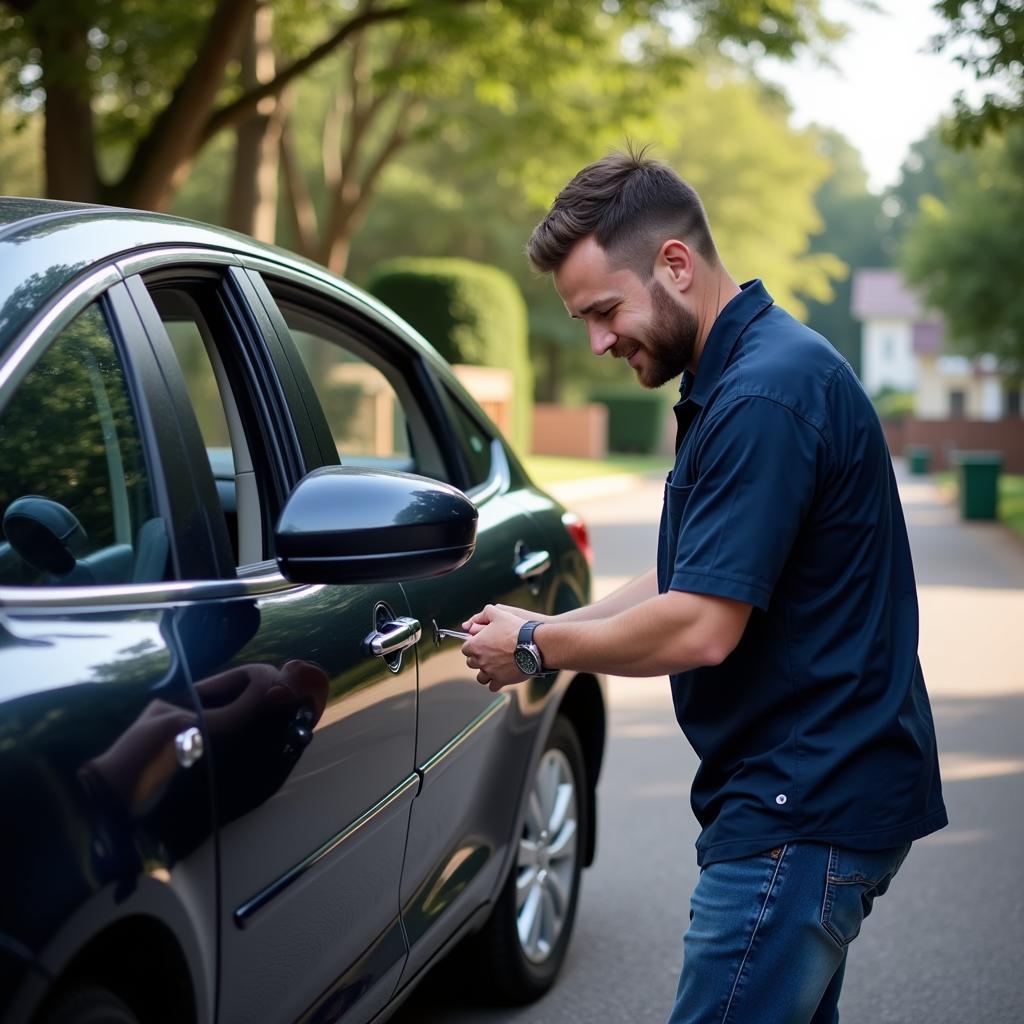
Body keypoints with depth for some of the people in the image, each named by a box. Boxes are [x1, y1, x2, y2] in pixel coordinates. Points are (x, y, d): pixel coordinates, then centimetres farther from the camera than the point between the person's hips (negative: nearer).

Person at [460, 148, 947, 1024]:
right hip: (815, 792, 10)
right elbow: (695, 581, 18)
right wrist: (549, 629, 6)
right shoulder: (740, 375, 12)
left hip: (806, 810, -10)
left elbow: (699, 629, -24)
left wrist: (539, 647, -9)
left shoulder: (764, 396, -21)